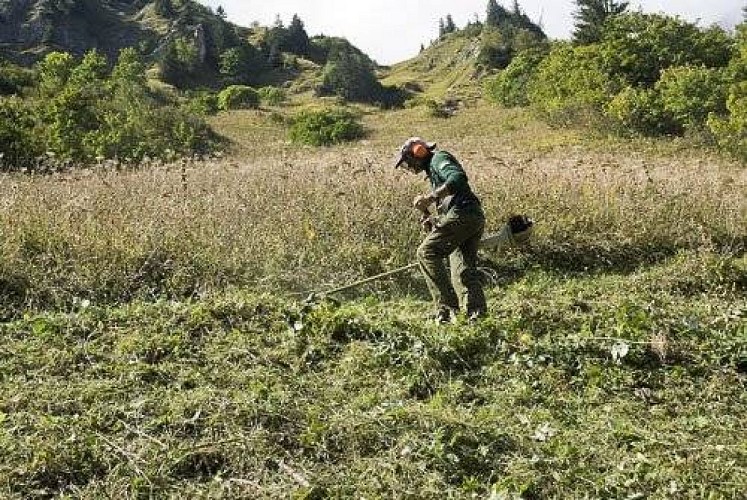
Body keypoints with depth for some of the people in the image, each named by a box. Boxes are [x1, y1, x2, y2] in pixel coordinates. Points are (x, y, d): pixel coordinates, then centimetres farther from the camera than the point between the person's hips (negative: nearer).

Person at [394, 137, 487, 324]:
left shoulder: (438, 158, 2)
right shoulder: (433, 169, 31)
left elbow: (458, 177, -20)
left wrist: (430, 197, -21)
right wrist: (435, 221, 13)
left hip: (462, 213, -10)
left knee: (426, 252, -10)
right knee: (463, 270, 8)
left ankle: (447, 306, -14)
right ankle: (478, 314, 1)